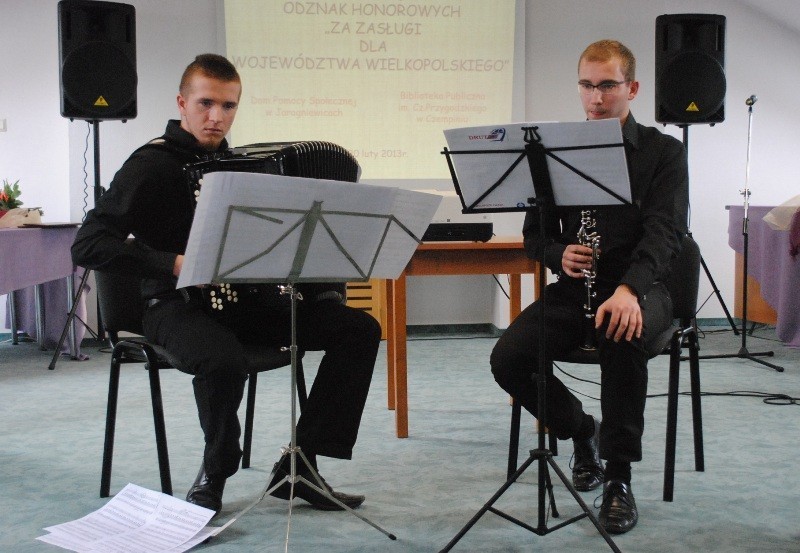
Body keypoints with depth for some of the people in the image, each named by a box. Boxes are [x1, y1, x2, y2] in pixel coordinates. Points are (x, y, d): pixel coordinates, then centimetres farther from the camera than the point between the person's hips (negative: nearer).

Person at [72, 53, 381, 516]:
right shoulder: (152, 165, -8)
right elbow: (88, 245, -16)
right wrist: (173, 264, -26)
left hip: (246, 299, 7)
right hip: (179, 305, -6)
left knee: (359, 329, -9)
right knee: (224, 361, -40)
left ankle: (299, 465, -7)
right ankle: (216, 470, -8)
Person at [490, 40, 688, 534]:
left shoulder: (663, 151, 1)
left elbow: (665, 231, -14)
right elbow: (536, 232, 12)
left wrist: (628, 289, -33)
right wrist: (560, 254, -13)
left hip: (641, 289, -3)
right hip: (574, 289, 4)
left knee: (621, 336, -39)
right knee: (507, 359, -20)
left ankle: (619, 478, -20)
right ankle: (582, 432, 11)